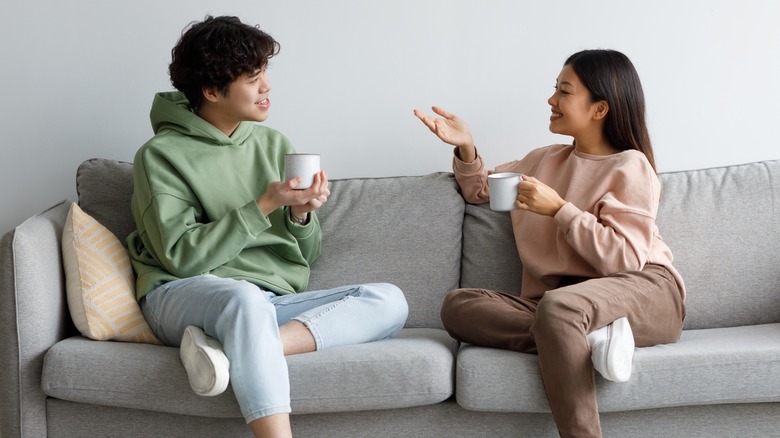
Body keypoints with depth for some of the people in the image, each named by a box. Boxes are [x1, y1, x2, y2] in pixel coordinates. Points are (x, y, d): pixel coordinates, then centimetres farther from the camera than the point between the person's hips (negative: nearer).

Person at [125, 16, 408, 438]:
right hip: (184, 297, -5)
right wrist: (265, 205, -14)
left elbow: (306, 255, 16)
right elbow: (181, 257, -11)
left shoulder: (273, 144, 13)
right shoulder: (161, 155, 0)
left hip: (272, 301, 6)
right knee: (246, 297, -40)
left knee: (388, 300, -18)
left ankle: (237, 350, -33)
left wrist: (301, 215, -7)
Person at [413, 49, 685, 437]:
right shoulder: (545, 160, 21)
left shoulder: (629, 166, 0)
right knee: (457, 305, -17)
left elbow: (625, 259, -11)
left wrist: (559, 209, -12)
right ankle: (589, 339, -28)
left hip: (644, 293, -7)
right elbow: (480, 190, 34)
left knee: (558, 306, -40)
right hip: (561, 302, 7)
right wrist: (466, 149, 14)